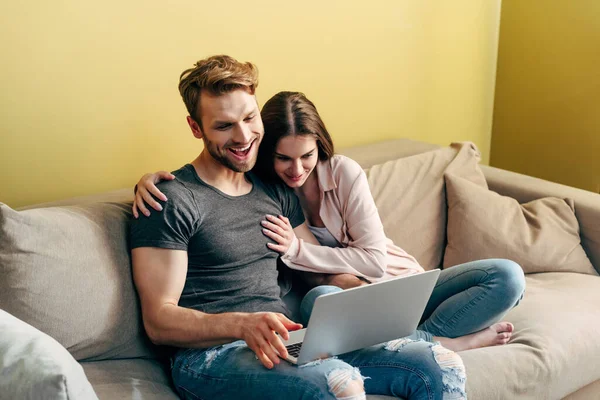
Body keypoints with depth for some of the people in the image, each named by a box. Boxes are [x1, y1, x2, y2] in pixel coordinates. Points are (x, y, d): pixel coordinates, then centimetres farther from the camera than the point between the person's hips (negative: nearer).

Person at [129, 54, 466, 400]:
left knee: (441, 367, -11)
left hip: (286, 343, 6)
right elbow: (158, 321, -10)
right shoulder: (173, 201, -6)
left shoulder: (276, 191, 16)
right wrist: (242, 324, -28)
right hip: (210, 354, -6)